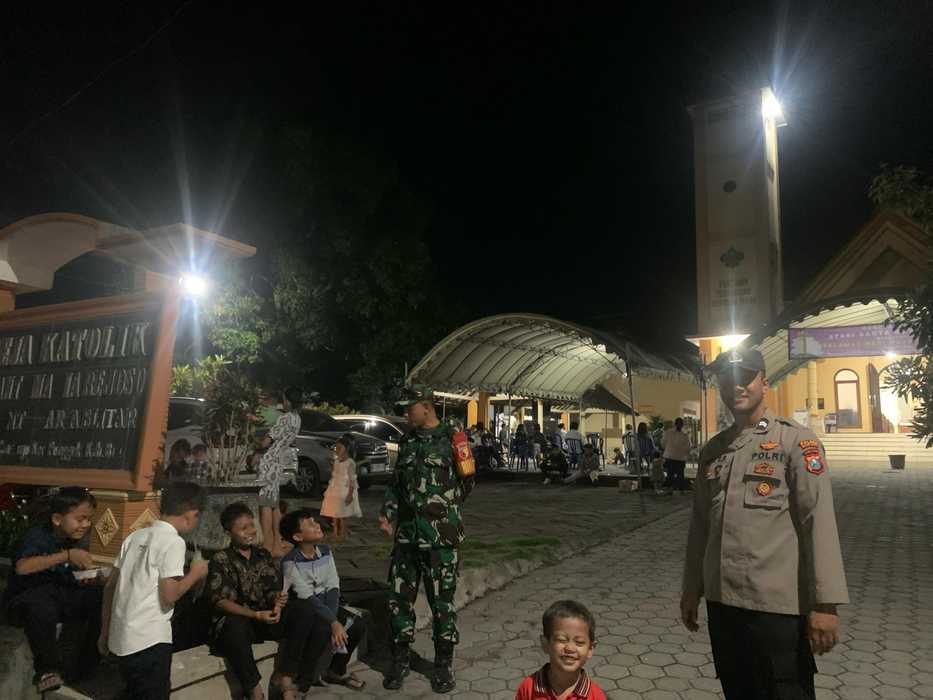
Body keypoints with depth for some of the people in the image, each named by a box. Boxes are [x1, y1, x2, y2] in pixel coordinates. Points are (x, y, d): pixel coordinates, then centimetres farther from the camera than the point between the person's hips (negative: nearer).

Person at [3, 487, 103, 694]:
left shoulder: (78, 542, 4)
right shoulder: (36, 537, -15)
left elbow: (78, 578, 8)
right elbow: (22, 567, -35)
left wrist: (92, 579, -16)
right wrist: (67, 555, -38)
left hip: (63, 596, 5)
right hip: (27, 598, -5)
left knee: (102, 595, -22)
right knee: (41, 606, -41)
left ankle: (94, 658, -4)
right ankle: (47, 669, -18)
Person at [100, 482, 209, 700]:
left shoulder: (135, 536, 10)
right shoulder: (173, 541, -13)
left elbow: (110, 587, 12)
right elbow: (169, 596, -18)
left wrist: (105, 632, 19)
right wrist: (195, 573, -2)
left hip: (122, 636, 8)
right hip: (149, 640, -8)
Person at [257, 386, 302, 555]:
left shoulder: (285, 417, -17)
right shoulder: (297, 419, 10)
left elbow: (266, 442, -16)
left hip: (270, 462, -9)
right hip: (279, 463, 9)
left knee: (265, 504, -5)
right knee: (274, 504, 15)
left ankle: (267, 545, -3)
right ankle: (277, 543, 20)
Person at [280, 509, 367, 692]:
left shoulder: (325, 552, -2)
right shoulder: (291, 562, -21)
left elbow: (333, 588, -5)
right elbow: (308, 598, -25)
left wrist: (332, 618, -21)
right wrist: (333, 622, -29)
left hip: (323, 606, 6)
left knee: (358, 624, -8)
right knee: (322, 632, -32)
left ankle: (336, 671, 12)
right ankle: (300, 685, -13)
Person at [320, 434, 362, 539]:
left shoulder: (350, 463, -13)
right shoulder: (336, 461, 11)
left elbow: (352, 480, -14)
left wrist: (350, 494, -19)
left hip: (345, 492, -8)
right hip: (334, 492, 8)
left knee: (342, 514, -4)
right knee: (334, 513, 10)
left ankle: (343, 533, 7)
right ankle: (335, 532, 20)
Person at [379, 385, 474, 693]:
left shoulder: (451, 439, -6)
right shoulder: (407, 442, 11)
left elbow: (466, 482, -4)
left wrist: (441, 511, 1)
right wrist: (388, 514, 7)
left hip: (440, 535, -5)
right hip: (406, 533, 5)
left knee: (442, 601, 6)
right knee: (400, 598, 9)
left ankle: (443, 664, 21)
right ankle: (400, 659, 25)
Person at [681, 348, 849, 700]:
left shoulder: (796, 441, -6)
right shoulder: (712, 449, 9)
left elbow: (819, 522, -12)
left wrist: (825, 603, -17)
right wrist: (692, 588, 14)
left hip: (778, 604, -5)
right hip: (721, 600, 5)